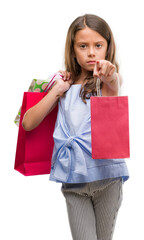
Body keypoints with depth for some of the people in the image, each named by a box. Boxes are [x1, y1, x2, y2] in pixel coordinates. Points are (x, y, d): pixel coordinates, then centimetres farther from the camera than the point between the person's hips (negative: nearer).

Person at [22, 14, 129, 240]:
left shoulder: (111, 78, -1)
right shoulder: (66, 83, 7)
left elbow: (113, 89, -28)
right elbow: (28, 123, 1)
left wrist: (110, 78, -51)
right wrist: (57, 90, -5)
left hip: (106, 174, -1)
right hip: (73, 180, 1)